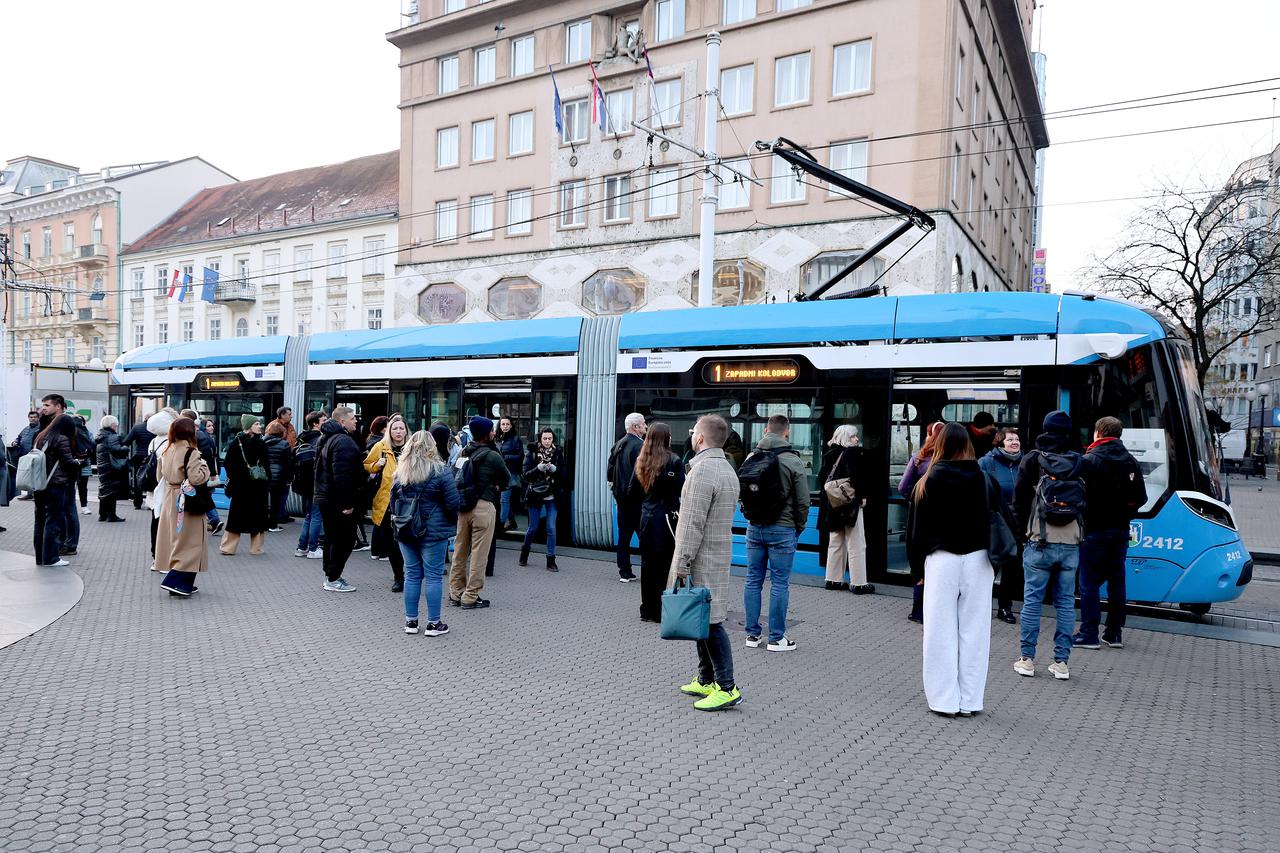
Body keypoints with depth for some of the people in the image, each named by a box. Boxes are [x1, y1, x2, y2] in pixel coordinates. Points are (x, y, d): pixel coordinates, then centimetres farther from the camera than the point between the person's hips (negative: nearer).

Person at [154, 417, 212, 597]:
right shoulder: (191, 452, -17)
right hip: (187, 502, -8)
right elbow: (197, 478, -23)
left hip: (170, 500, 8)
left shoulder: (168, 451, 8)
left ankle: (184, 584, 20)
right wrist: (204, 465, -9)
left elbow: (163, 475, 16)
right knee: (189, 542, 0)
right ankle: (175, 581, -6)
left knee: (176, 540, 14)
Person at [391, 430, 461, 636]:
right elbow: (452, 503, -8)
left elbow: (393, 500, 10)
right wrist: (452, 523, 8)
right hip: (433, 531, -4)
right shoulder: (441, 471, -10)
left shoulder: (400, 472, 4)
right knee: (434, 575, 2)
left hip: (405, 531, 5)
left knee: (412, 574, 12)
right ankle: (433, 623, 6)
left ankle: (410, 621, 17)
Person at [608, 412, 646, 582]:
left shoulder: (618, 444, 10)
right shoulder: (639, 445, -15)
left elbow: (610, 470, 13)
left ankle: (624, 572, 14)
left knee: (624, 535, 10)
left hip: (621, 497, 8)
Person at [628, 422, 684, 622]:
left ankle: (648, 610, 19)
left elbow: (632, 494, 7)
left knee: (647, 563, 11)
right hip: (667, 517, -5)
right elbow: (682, 490, -13)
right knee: (666, 564, 2)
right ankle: (662, 611, 5)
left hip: (647, 517, 5)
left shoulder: (641, 462, 5)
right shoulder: (674, 461, -11)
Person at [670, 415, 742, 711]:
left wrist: (682, 564, -17)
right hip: (720, 553, 10)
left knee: (709, 623, -6)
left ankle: (727, 688, -3)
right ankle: (706, 681, 23)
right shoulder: (727, 468, 16)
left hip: (702, 557, -10)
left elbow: (693, 524, -20)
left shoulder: (702, 470, -17)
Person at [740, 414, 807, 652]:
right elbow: (803, 501, -8)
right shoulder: (792, 461, -10)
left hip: (754, 528, 5)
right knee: (779, 583, 2)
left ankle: (752, 634, 16)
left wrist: (752, 516, 15)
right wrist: (799, 528, 6)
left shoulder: (750, 458, 4)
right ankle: (776, 638, 7)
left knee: (753, 580, 11)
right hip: (782, 530, -4)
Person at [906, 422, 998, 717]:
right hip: (978, 560, 2)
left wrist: (918, 566, 7)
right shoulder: (983, 479, 2)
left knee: (942, 630, 5)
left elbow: (916, 527, -1)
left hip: (941, 560, -2)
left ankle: (944, 700, 9)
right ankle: (970, 701, 14)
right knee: (974, 630, 8)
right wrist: (994, 563, 16)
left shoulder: (929, 481, -3)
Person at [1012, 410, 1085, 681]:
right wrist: (1080, 531, 16)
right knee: (1066, 601, 8)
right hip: (1071, 543, 3)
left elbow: (1020, 498, -1)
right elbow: (1088, 501, 9)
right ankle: (1061, 661, 11)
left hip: (1040, 541, -3)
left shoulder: (1033, 459, -2)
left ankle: (1027, 659, 6)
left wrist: (1020, 530, 10)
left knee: (1032, 599, 3)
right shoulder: (1080, 462, 6)